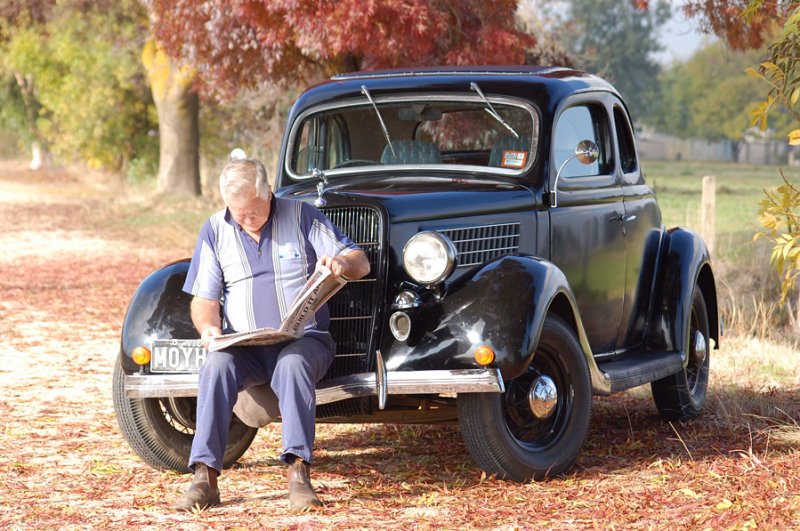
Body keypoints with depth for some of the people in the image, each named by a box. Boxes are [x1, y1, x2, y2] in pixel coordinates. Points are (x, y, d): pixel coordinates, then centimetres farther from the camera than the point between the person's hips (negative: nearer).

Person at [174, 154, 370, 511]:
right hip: (245, 347, 2)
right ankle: (204, 478, -34)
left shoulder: (302, 216, 5)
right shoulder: (215, 231, 10)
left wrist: (341, 262, -21)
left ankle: (298, 474, -41)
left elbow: (360, 263, 4)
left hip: (305, 339, -2)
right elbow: (204, 297, 10)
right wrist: (208, 328, -14)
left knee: (293, 364, -37)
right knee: (216, 365, -32)